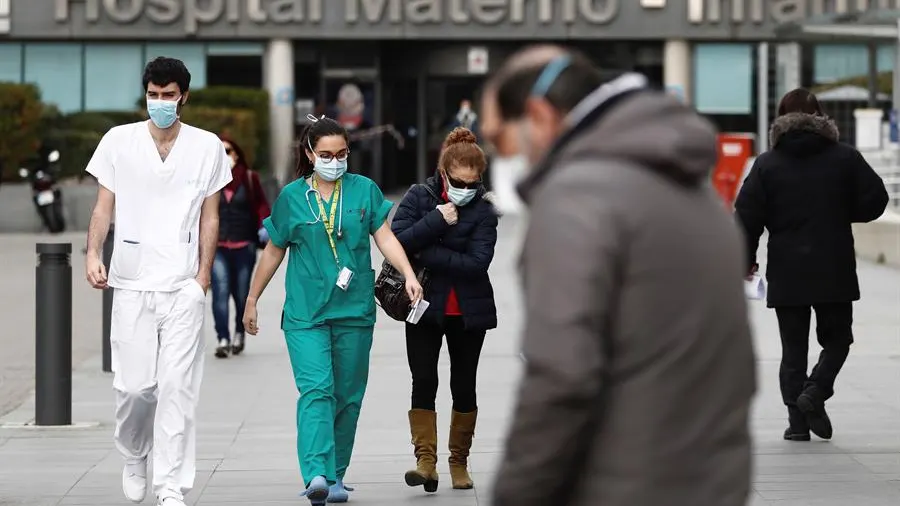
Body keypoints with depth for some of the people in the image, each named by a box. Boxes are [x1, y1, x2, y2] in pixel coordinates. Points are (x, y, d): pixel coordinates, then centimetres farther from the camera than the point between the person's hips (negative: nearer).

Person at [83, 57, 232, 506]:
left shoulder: (207, 147, 5)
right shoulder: (119, 141, 5)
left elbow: (209, 218, 8)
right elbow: (103, 207, 6)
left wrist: (203, 276, 0)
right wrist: (92, 255, -8)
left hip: (183, 285, 0)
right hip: (131, 283, 1)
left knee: (177, 385, -8)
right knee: (133, 384, 1)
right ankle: (133, 458, 30)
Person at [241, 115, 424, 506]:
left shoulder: (364, 190, 5)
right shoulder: (291, 197, 4)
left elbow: (385, 237, 2)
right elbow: (273, 252, 13)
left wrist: (408, 275, -15)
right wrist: (252, 301, 17)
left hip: (354, 311, 2)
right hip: (305, 312, -2)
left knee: (348, 396, 7)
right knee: (315, 389, -16)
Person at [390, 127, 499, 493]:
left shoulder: (483, 211, -6)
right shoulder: (419, 198, -3)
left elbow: (477, 262, -17)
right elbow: (396, 241, -15)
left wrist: (426, 253, -20)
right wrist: (436, 220, -21)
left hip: (469, 311, 0)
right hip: (425, 308, 0)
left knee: (463, 387, 9)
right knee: (423, 383, -8)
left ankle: (459, 461, 21)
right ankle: (426, 461, -11)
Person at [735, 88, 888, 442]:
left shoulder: (767, 164, 0)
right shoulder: (845, 158, 0)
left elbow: (748, 216, -4)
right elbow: (874, 201, -1)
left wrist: (746, 260, 8)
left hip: (786, 273, 1)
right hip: (835, 271, -1)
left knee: (793, 347, 8)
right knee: (837, 337, 13)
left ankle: (797, 418, 2)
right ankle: (815, 393, -11)